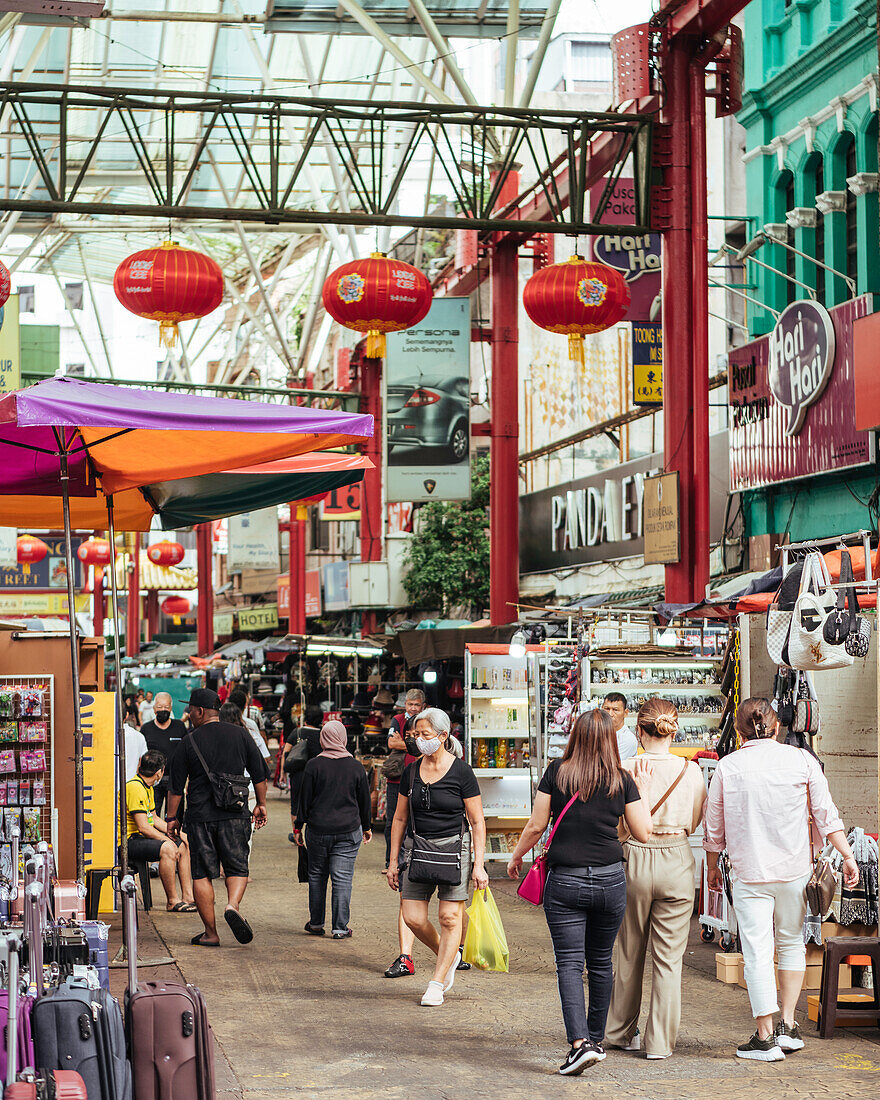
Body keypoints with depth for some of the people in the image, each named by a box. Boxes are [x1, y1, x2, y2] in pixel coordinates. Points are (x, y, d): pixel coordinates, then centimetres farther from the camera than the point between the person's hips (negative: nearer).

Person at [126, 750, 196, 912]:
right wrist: (167, 840, -17)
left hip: (142, 838, 11)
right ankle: (173, 902, -23)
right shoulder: (135, 787, -20)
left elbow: (154, 819, 23)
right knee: (167, 848, -31)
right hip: (128, 841, -11)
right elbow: (143, 827, -24)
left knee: (183, 846, 14)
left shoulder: (148, 787, 14)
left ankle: (188, 897, 13)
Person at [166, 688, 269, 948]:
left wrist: (172, 818, 11)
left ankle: (210, 933, 5)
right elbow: (259, 774, 9)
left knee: (202, 874, 6)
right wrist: (261, 805, 20)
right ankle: (233, 905, -19)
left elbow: (176, 786, 1)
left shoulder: (189, 741, -2)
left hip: (200, 816, -1)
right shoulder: (240, 735, 4)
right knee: (237, 868, 10)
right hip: (235, 815, 1)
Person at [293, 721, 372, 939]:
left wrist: (298, 826, 9)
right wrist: (366, 827, 20)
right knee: (342, 879, 2)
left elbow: (305, 799, -2)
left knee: (317, 876, 14)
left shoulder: (313, 766, -6)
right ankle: (340, 927, 2)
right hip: (348, 831, 0)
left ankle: (316, 923, 21)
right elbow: (364, 801, 7)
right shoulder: (356, 767, -1)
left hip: (318, 830, 0)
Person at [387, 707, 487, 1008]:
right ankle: (448, 956, 24)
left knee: (450, 918, -4)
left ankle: (437, 983, 5)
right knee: (413, 917, -2)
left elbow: (477, 822, -4)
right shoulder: (411, 772, 7)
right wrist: (393, 861, 11)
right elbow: (400, 819, 14)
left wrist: (478, 865, -9)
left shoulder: (461, 772, -6)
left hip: (453, 847, -4)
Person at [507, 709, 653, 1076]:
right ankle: (596, 1039, 27)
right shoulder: (622, 781, -2)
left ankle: (580, 1042, -19)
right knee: (601, 963, 17)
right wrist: (642, 790, 14)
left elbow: (536, 826, -2)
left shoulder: (557, 773, -5)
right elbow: (643, 833, 3)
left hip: (565, 881, -2)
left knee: (569, 964, -3)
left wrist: (516, 856, 16)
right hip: (610, 880, 2)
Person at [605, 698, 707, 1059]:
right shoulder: (691, 771, -5)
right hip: (677, 860, 0)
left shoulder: (625, 769, -10)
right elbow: (693, 822, 7)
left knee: (629, 954, 16)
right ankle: (660, 1041, 9)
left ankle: (622, 1032, 28)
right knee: (668, 958, 7)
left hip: (634, 862, 0)